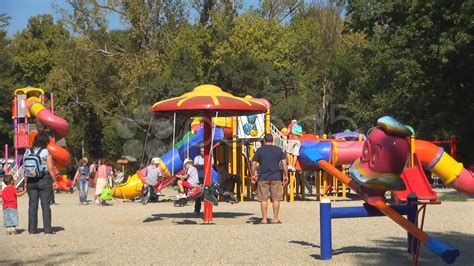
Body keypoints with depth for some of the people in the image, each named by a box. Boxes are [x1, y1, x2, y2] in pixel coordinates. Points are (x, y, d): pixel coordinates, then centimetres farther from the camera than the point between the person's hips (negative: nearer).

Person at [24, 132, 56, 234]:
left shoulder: (27, 152, 5)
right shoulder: (45, 152, -7)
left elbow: (25, 168, 5)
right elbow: (50, 168, -10)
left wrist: (26, 182, 11)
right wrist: (54, 181, -2)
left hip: (31, 181, 4)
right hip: (44, 180, -4)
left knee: (32, 204, 7)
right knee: (45, 205, 0)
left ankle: (32, 229, 8)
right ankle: (47, 229, -1)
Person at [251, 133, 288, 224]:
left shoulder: (260, 150, 3)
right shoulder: (279, 150, 7)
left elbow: (253, 163, 2)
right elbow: (284, 163, 5)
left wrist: (253, 175, 11)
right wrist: (285, 176, 10)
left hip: (263, 178, -1)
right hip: (276, 177, 1)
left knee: (263, 199, 3)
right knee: (276, 199, 4)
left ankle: (264, 219, 4)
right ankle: (275, 218, 4)